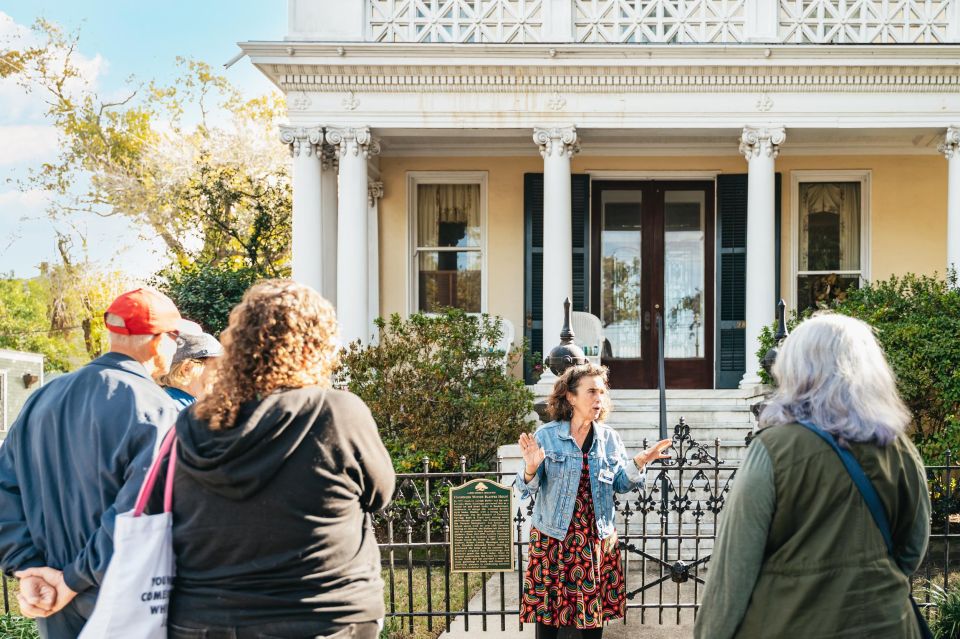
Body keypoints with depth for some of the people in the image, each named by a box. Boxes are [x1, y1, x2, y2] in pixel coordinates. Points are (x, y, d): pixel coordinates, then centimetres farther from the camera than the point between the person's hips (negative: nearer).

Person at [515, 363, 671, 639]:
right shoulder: (546, 435, -7)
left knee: (595, 611, 8)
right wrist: (531, 469, -28)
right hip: (554, 537, -3)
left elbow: (621, 484, 8)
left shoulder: (610, 438, 4)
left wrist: (638, 463, -9)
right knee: (548, 615, 2)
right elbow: (526, 490, -7)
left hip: (597, 538, 3)